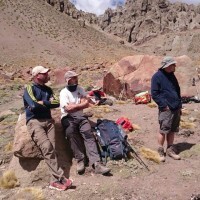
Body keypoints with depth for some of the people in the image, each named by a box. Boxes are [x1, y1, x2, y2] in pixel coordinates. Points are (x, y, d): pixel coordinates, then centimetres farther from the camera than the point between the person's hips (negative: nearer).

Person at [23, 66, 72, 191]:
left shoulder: (48, 89, 19)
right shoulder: (29, 89, 2)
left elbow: (57, 103, 5)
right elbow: (34, 105, -14)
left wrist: (41, 103, -6)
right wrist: (47, 103, 1)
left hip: (48, 121, 5)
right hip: (34, 121, -4)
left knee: (52, 148, -13)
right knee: (46, 147, -22)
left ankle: (56, 181, -16)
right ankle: (60, 178, -22)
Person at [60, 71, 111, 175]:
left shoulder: (80, 89, 16)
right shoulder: (63, 92, 1)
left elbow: (86, 104, 5)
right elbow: (68, 108, -12)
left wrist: (73, 106, -4)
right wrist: (80, 104, -2)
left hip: (80, 117, 3)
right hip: (68, 118, -3)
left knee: (88, 134, -21)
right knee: (71, 133, -33)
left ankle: (96, 163, -32)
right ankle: (80, 160, -23)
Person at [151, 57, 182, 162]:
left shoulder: (171, 75, 14)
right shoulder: (157, 77, -9)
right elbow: (154, 94, -12)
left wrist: (179, 104, 15)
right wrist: (164, 105, -15)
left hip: (176, 108, 7)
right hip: (166, 109, -7)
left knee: (172, 130, 12)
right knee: (163, 130, -3)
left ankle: (170, 149, 24)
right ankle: (160, 151, 10)